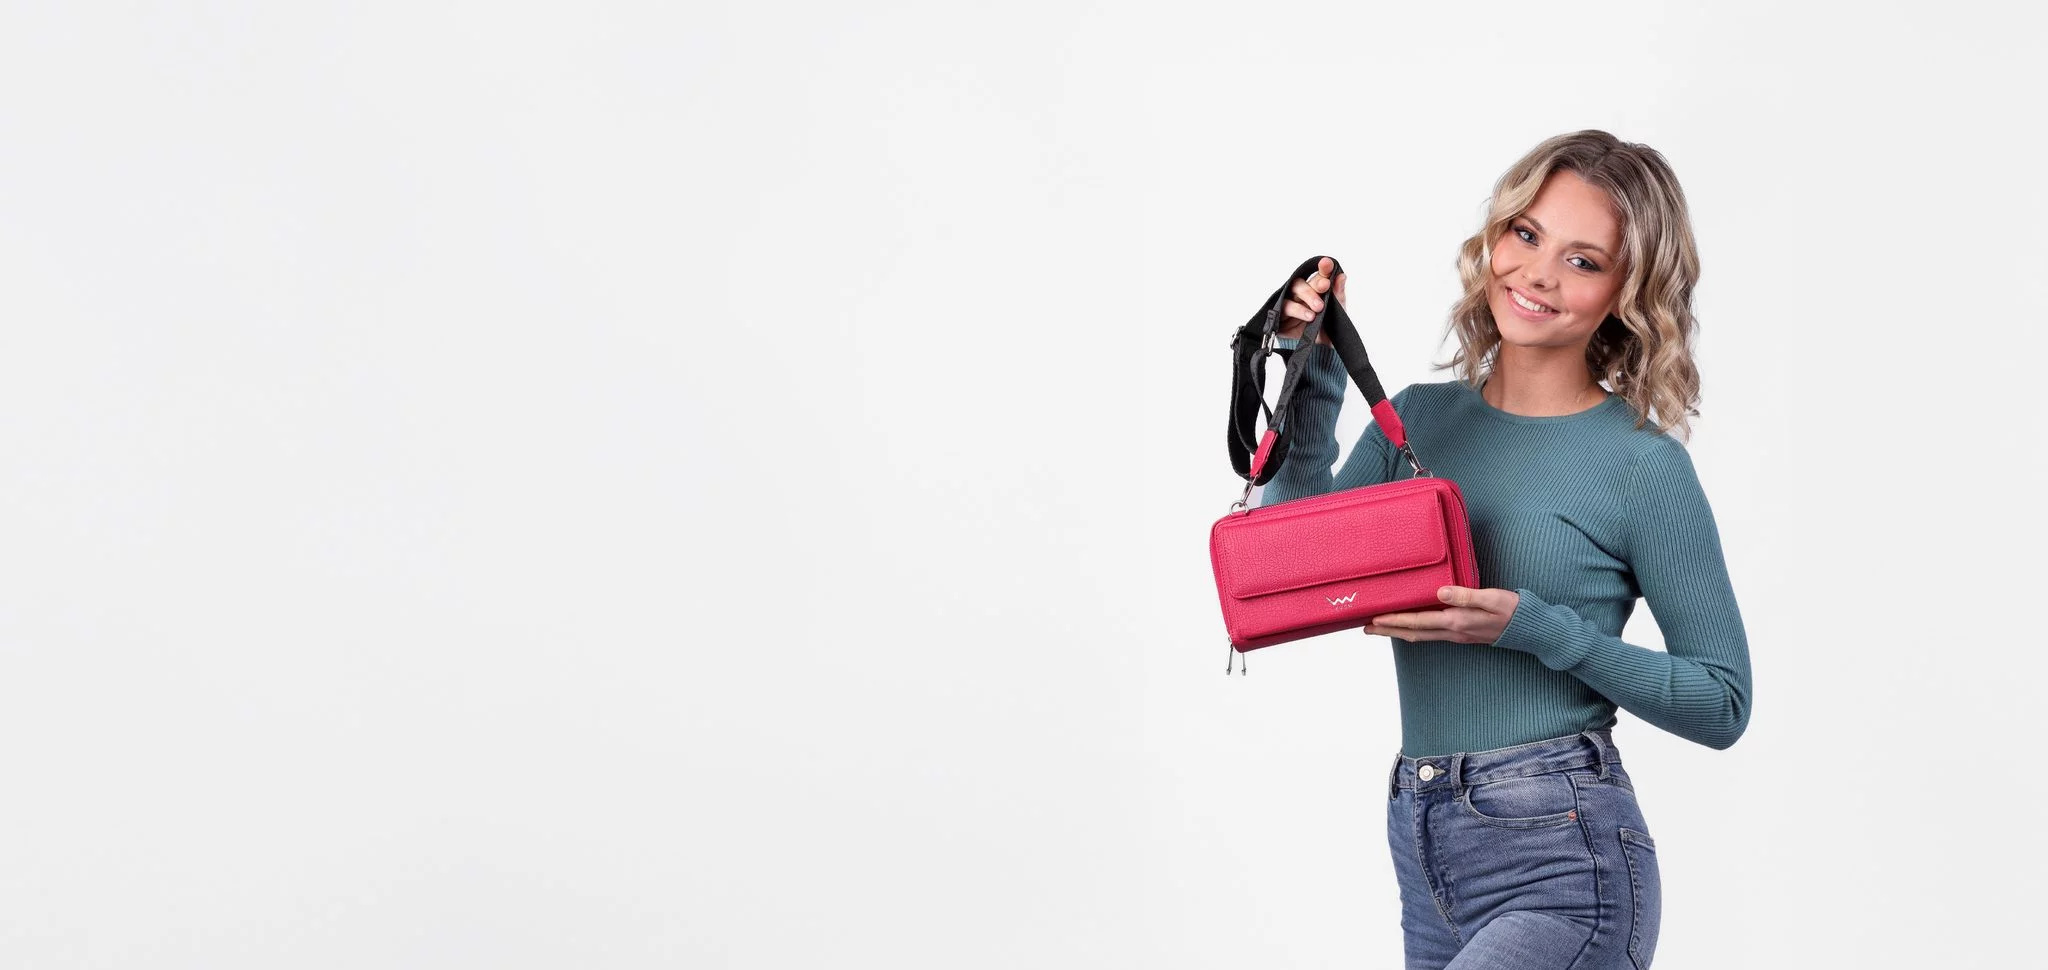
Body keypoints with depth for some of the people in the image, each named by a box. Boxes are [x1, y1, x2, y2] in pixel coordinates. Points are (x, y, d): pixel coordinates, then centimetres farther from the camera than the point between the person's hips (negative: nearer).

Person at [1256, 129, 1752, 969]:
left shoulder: (1642, 464, -7)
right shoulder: (1420, 417, 9)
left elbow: (1722, 703, -5)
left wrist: (1535, 628, -16)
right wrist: (1314, 385, -5)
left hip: (1561, 866, -6)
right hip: (1424, 853, 6)